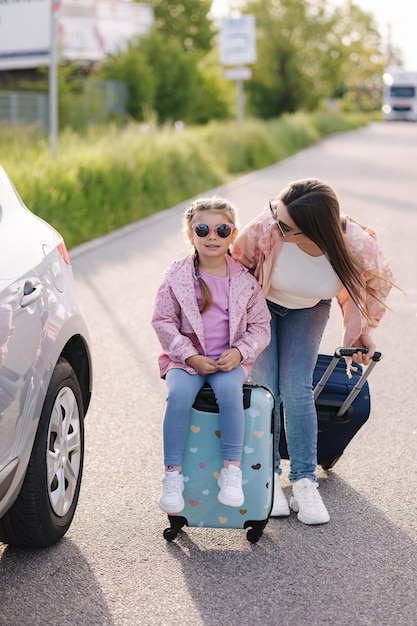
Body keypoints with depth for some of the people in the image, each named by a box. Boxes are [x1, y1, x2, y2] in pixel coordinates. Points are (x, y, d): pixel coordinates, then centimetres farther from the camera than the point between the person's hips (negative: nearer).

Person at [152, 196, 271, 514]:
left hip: (231, 359, 0)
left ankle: (232, 468, -23)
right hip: (186, 357, 0)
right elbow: (163, 321, 0)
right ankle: (173, 475, -20)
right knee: (179, 394, -29)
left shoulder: (245, 279, 2)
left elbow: (260, 325, 6)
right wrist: (191, 356, -10)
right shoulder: (177, 276, -1)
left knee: (229, 388, -33)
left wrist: (239, 351, -12)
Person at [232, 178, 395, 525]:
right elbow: (237, 265, -17)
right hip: (262, 301, 0)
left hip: (309, 310, 0)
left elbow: (378, 281, -9)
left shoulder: (360, 247, -35)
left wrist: (365, 329, -3)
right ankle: (267, 477, 6)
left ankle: (305, 482, 2)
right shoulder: (266, 228, -40)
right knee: (264, 389, -7)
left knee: (296, 390, -7)